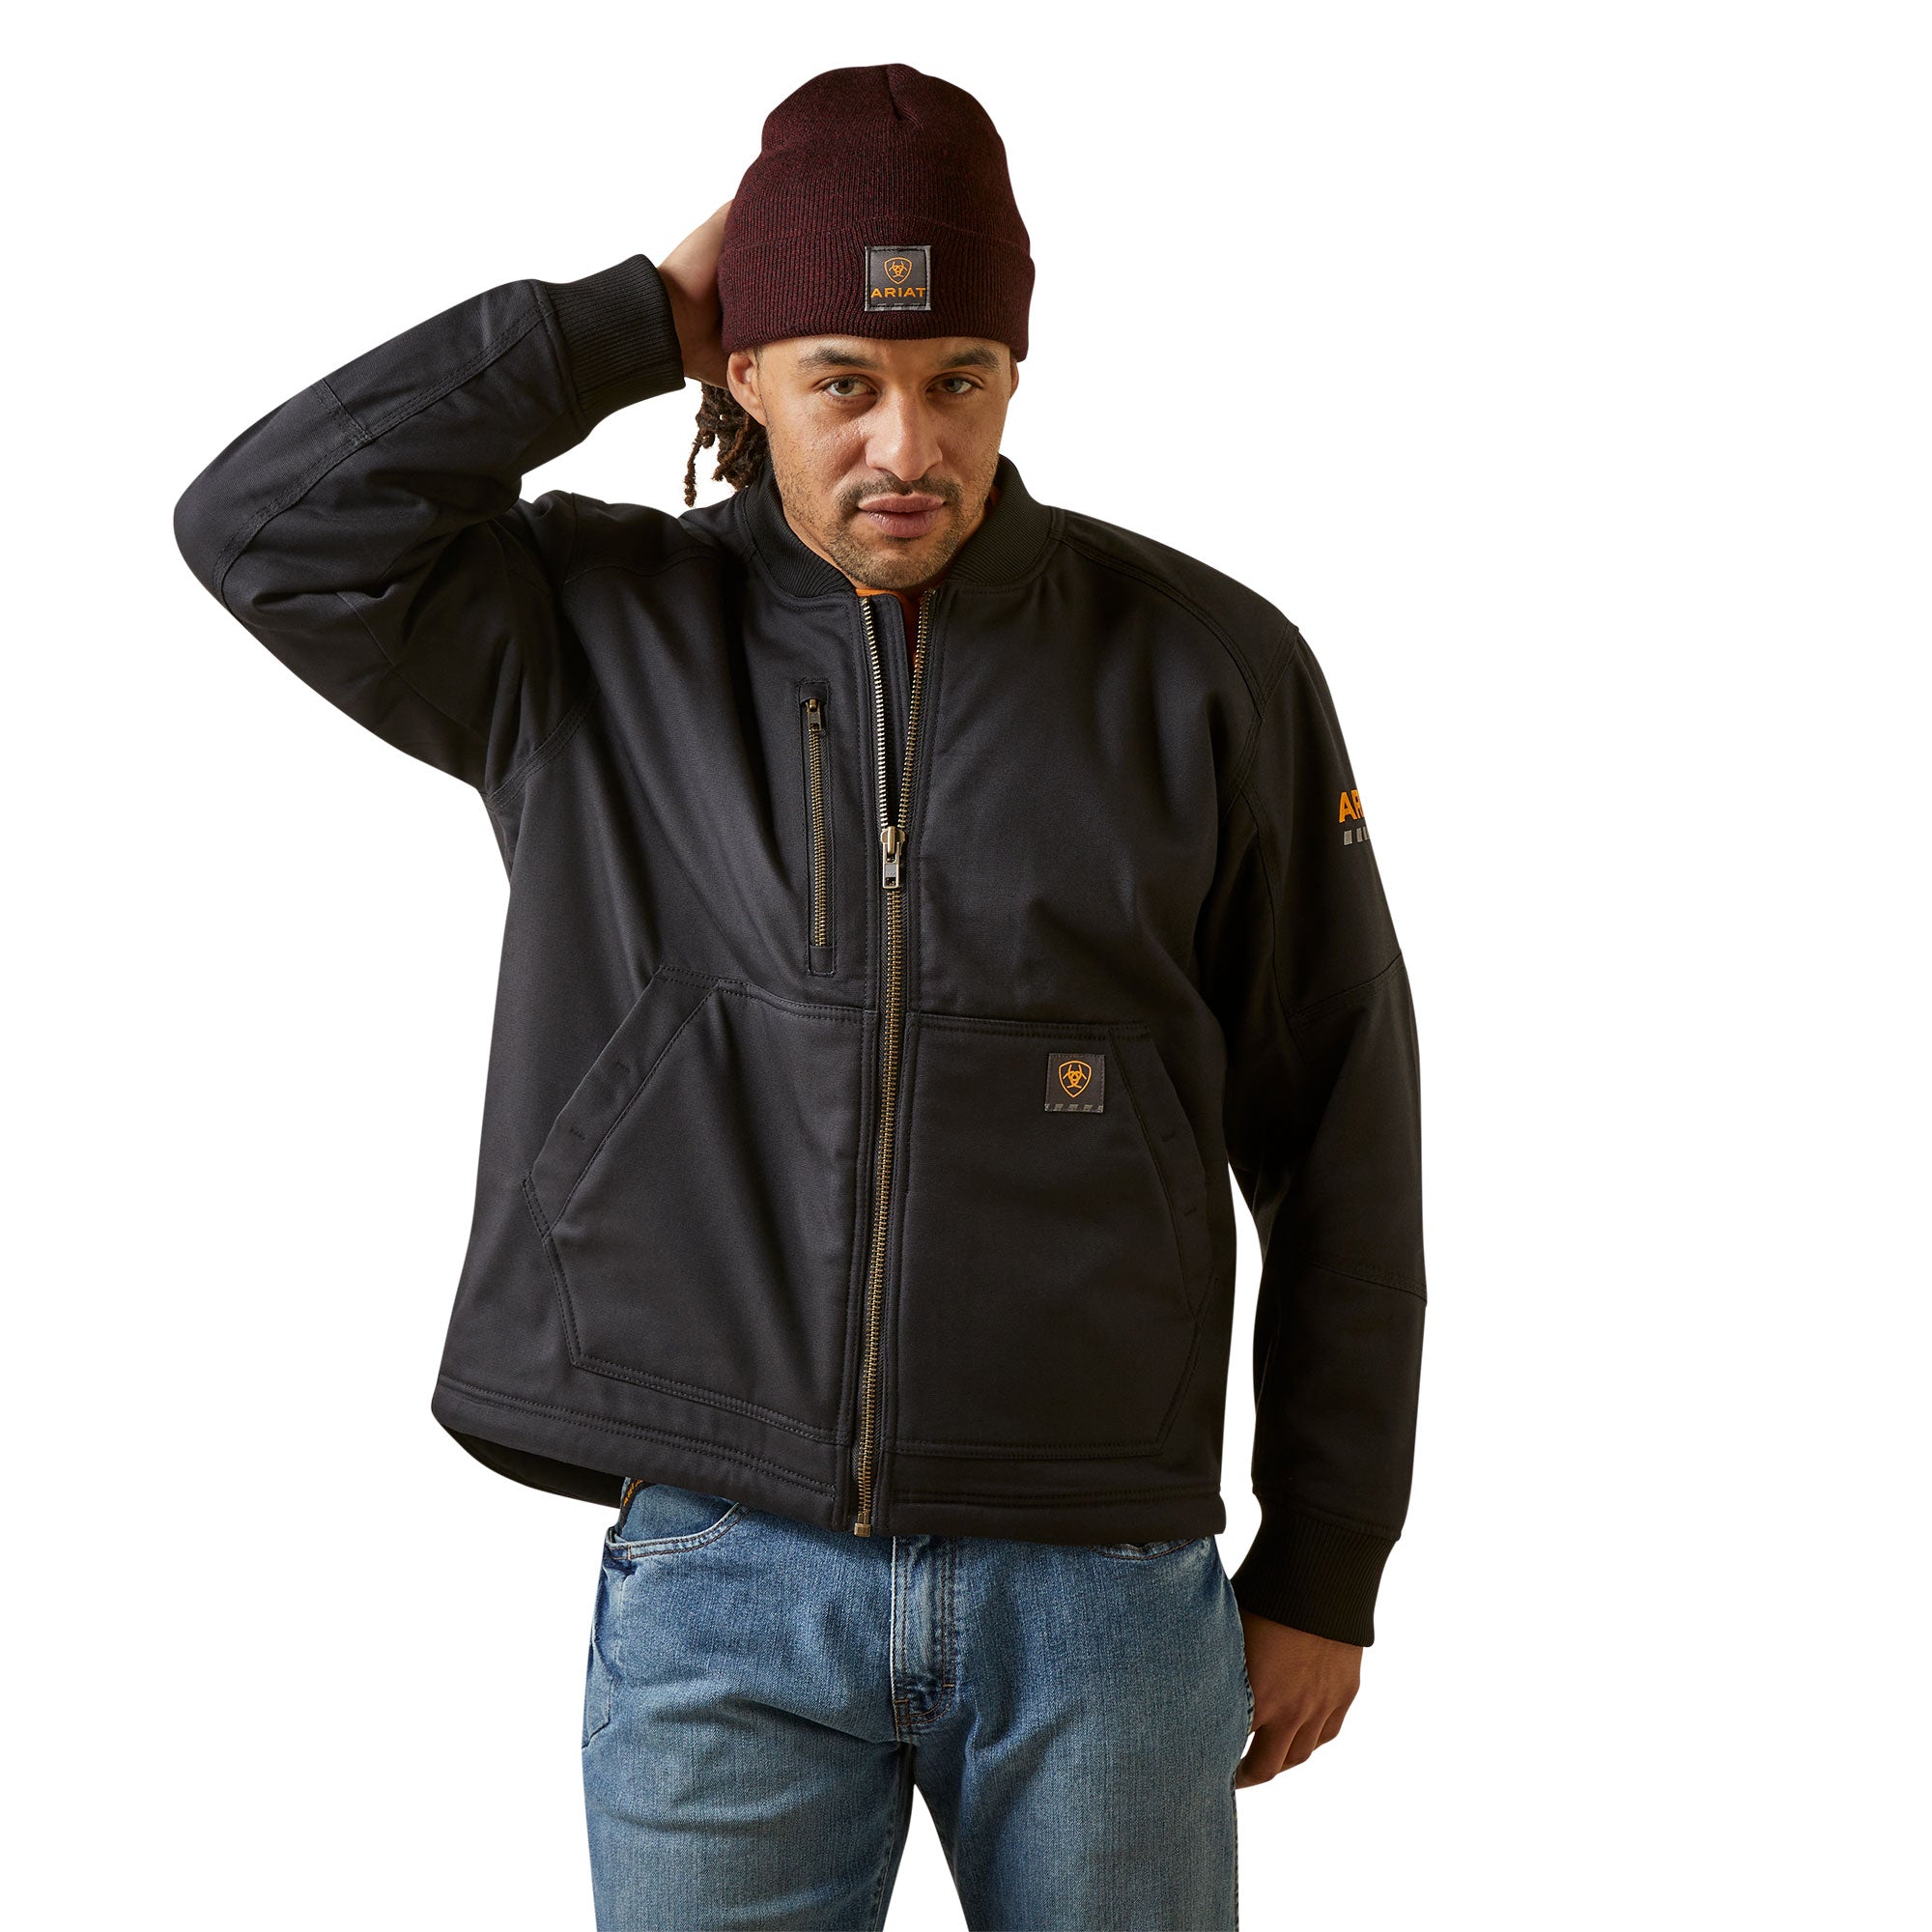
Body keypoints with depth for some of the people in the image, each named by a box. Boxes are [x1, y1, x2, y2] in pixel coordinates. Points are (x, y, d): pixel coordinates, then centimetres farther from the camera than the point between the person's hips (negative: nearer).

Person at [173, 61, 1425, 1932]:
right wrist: (631, 323, -10)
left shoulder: (1207, 666, -2)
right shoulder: (596, 641, 1)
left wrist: (1325, 1573, 4)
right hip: (717, 1588, 0)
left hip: (1103, 1598, 1)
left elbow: (1341, 1144, 3)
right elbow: (265, 526, -16)